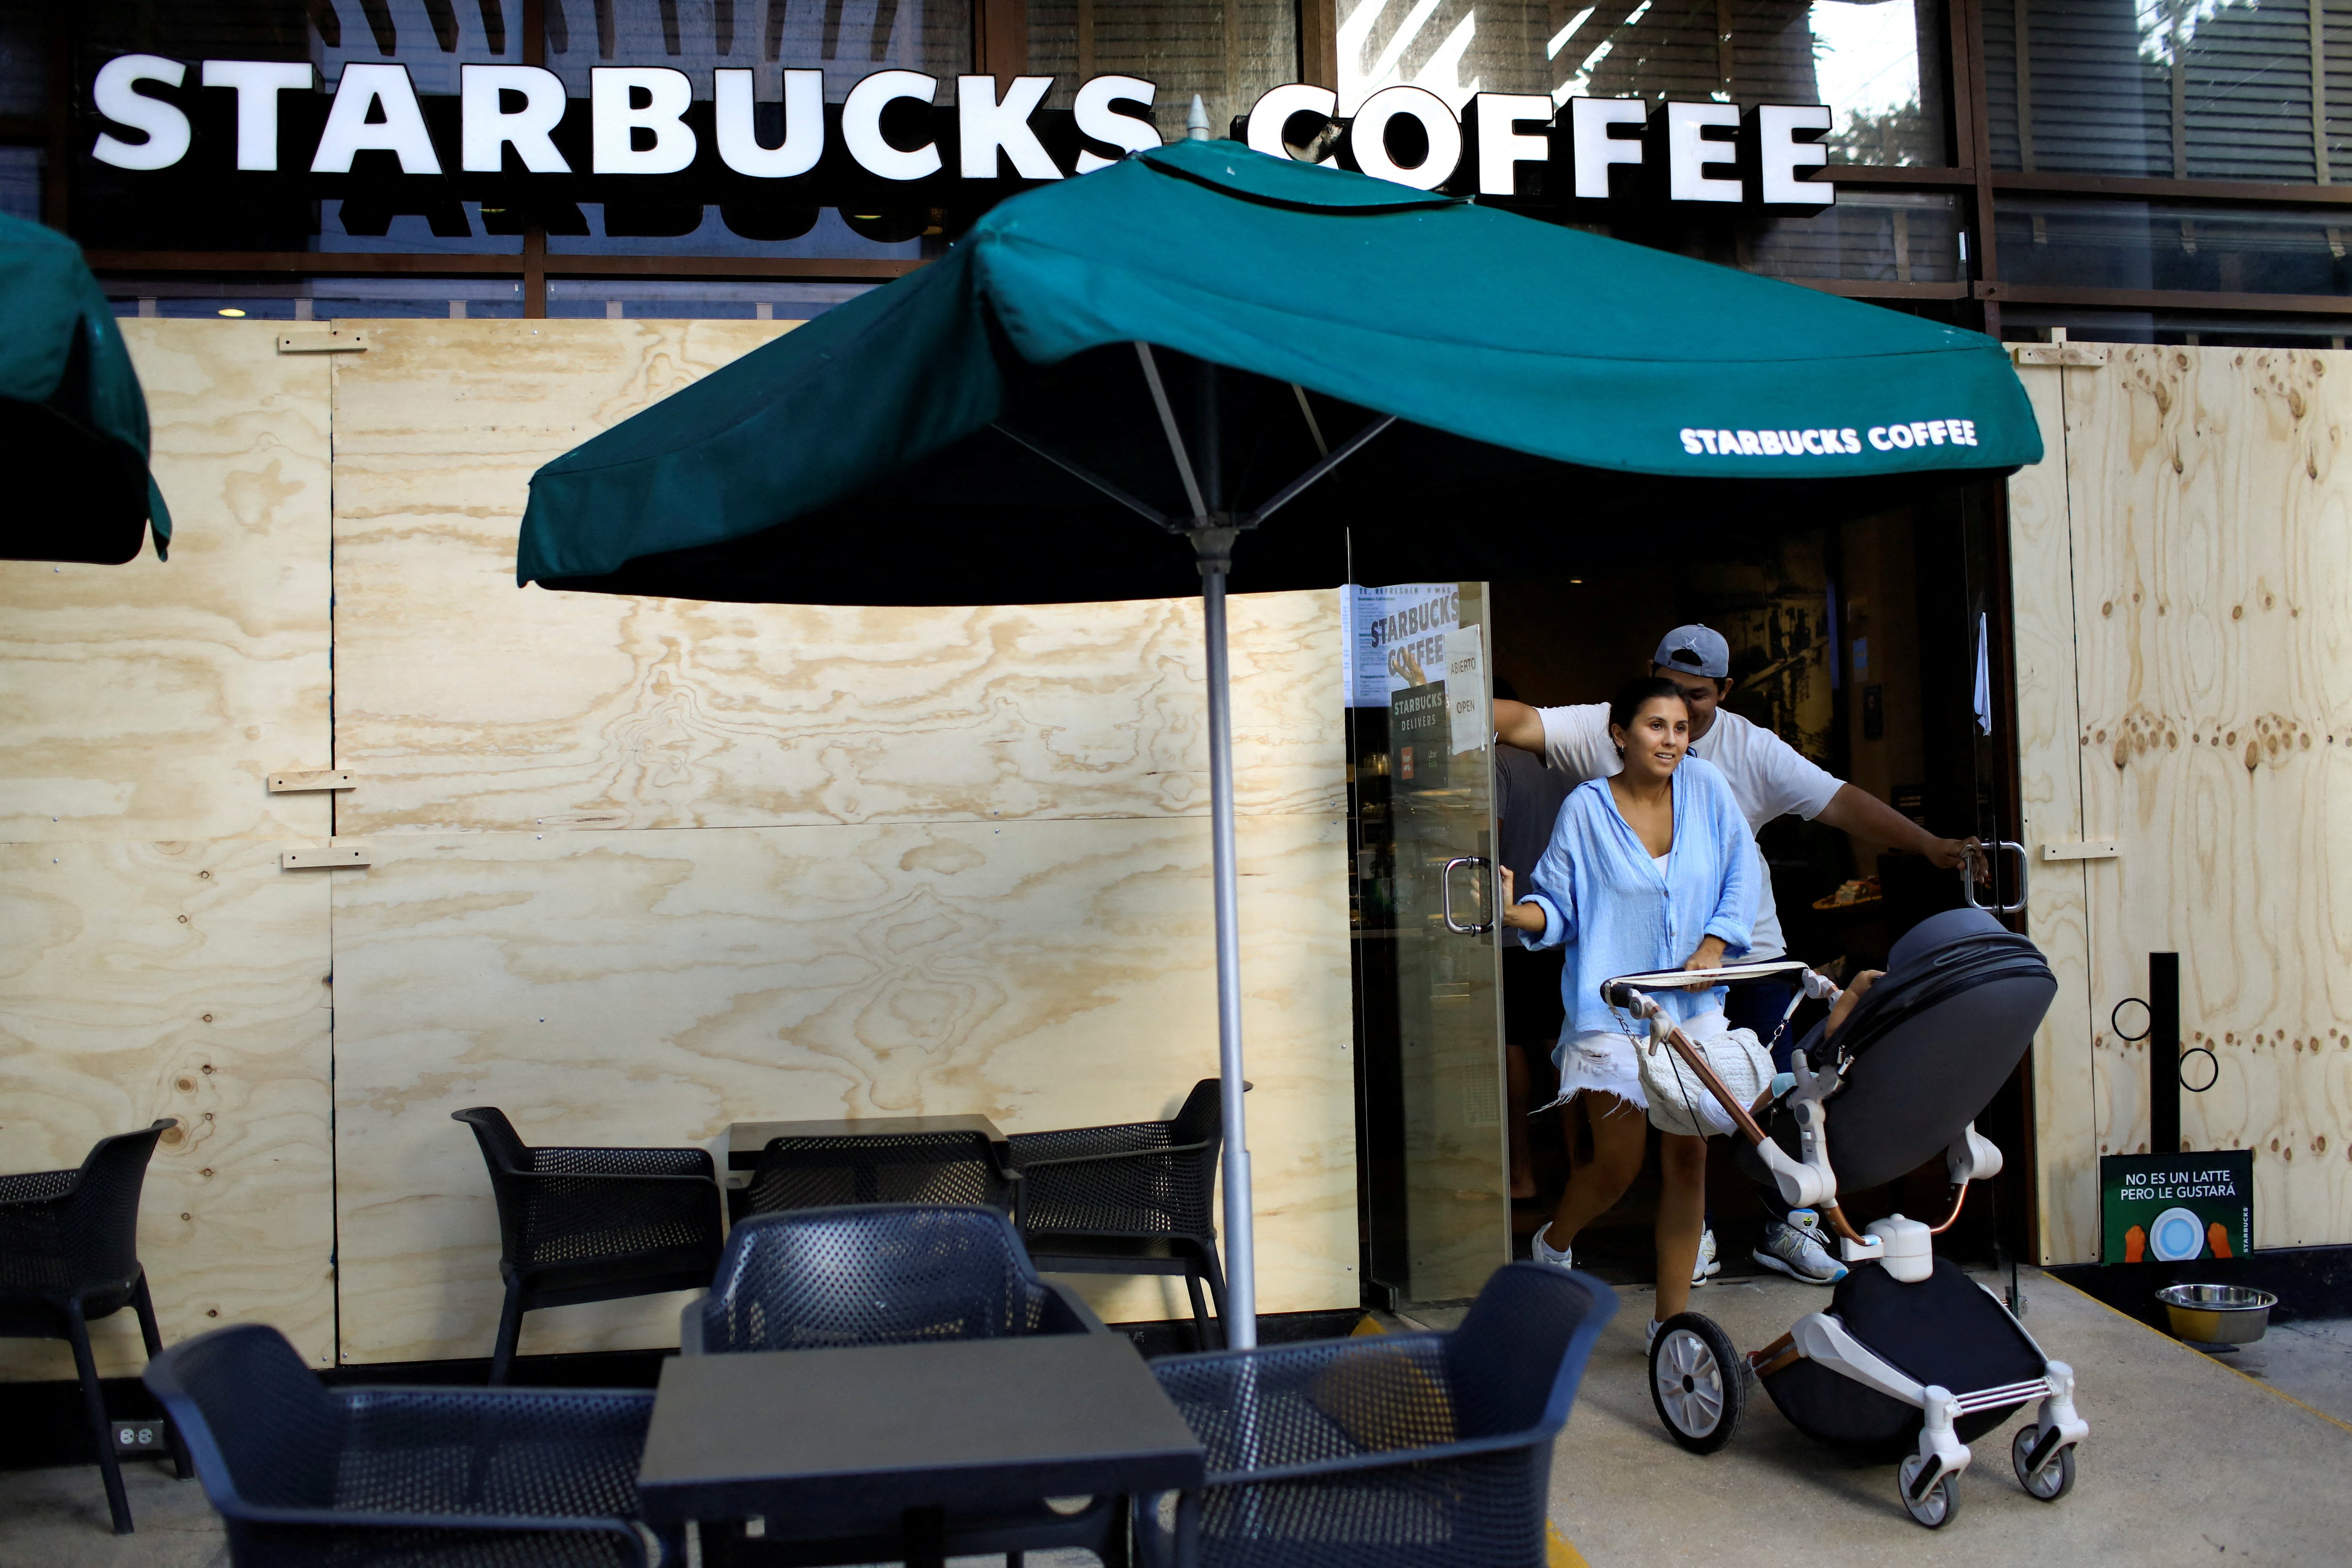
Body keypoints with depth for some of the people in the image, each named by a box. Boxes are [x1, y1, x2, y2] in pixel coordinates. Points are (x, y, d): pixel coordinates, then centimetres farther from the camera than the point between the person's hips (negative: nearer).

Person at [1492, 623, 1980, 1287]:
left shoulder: (1753, 749, -2)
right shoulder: (1604, 733, -3)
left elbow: (1838, 801, -6)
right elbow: (1522, 723, -10)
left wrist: (1928, 844, -14)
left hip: (1750, 955, 1)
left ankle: (1788, 1229, 21)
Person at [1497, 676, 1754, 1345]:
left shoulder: (1704, 786, 1)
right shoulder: (1586, 808, -8)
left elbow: (1741, 873, 8)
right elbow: (1560, 905, -6)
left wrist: (1713, 947, -4)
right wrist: (1516, 913, -27)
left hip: (1692, 1007, 3)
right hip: (1612, 1009, -3)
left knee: (1688, 1158, 3)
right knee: (1618, 1165, 1)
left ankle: (1672, 1318, 16)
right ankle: (1554, 1245, 34)